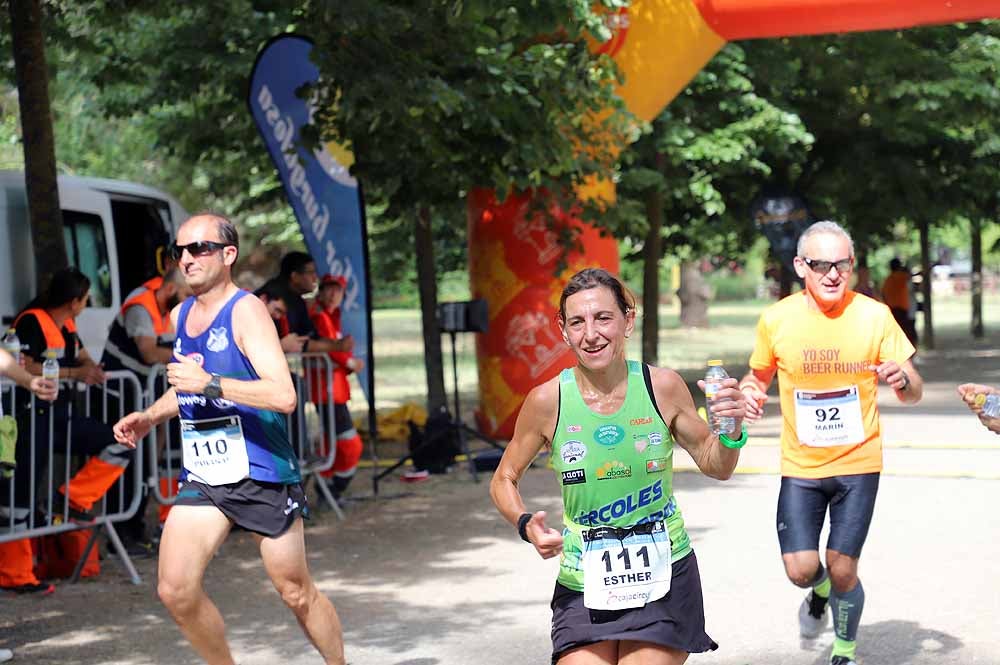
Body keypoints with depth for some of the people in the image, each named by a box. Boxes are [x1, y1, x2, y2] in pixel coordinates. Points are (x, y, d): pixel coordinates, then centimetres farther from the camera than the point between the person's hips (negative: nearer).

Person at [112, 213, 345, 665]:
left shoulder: (245, 310, -13)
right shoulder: (179, 316, 10)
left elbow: (284, 397, -25)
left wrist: (209, 383, -26)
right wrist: (149, 417, 12)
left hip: (262, 475, -6)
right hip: (202, 477, 6)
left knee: (296, 594, 6)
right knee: (176, 590, -9)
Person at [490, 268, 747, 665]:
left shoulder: (663, 387, -7)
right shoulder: (547, 401, -9)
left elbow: (715, 467, 6)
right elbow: (503, 480, 5)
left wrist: (731, 432, -14)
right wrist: (526, 525, -13)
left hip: (663, 578, 0)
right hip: (583, 588, 0)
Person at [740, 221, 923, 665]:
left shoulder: (874, 315, -9)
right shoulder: (776, 320, -7)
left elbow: (914, 392, -5)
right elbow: (760, 375, 10)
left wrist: (902, 381, -29)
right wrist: (751, 393, -13)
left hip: (858, 463, -1)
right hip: (800, 466, 1)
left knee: (842, 572, 0)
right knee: (800, 570, -7)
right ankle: (819, 591, 32)